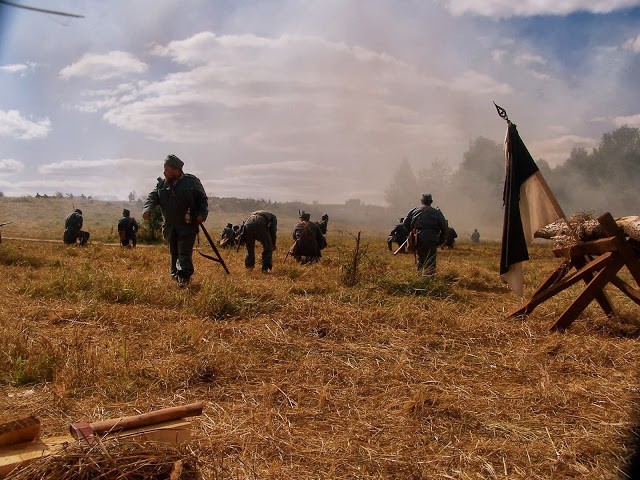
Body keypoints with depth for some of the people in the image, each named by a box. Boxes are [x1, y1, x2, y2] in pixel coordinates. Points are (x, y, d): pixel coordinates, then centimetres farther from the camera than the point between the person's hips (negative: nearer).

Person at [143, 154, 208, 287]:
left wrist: (202, 214, -17)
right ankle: (175, 275, 27)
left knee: (184, 253, -12)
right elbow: (153, 197, 0)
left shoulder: (192, 181, -3)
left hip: (187, 226, -5)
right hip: (170, 227, 5)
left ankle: (184, 278, -16)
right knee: (174, 253, 15)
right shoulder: (162, 184, 10)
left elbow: (202, 199, -2)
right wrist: (147, 209, -20)